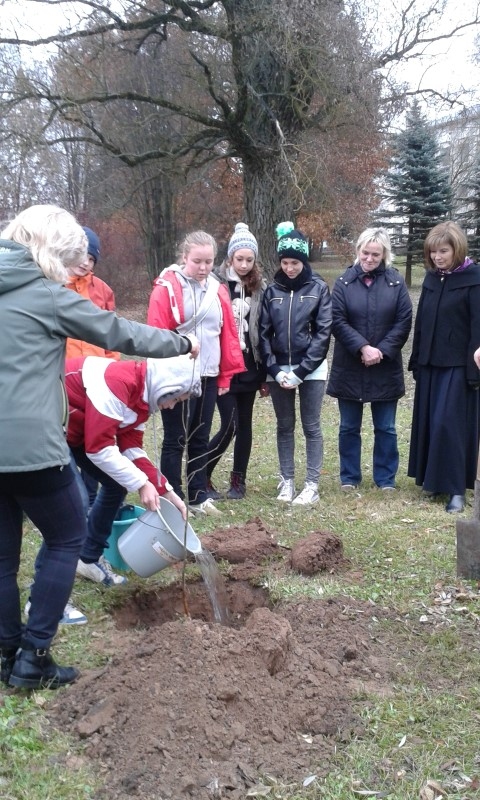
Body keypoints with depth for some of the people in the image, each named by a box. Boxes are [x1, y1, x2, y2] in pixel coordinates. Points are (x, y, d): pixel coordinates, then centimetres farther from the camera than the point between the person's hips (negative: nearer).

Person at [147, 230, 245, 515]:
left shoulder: (218, 290, 7)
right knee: (175, 440, 3)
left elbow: (228, 334, 10)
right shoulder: (167, 288, -9)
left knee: (200, 439, 13)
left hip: (209, 377, 5)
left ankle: (199, 496, 23)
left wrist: (226, 374, 8)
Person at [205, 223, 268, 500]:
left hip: (249, 367, 4)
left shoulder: (259, 287, 6)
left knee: (245, 424, 10)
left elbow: (263, 332, 7)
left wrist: (264, 374, 6)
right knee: (230, 424, -7)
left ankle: (238, 480, 23)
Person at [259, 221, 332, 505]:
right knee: (285, 426, 10)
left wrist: (300, 371, -13)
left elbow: (323, 333, -8)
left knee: (311, 427, 3)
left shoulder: (319, 288, -3)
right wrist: (275, 370, -9)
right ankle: (287, 481, 19)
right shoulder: (272, 291, 4)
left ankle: (312, 485, 9)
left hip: (311, 369, -3)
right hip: (279, 370, 3)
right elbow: (264, 333, 3)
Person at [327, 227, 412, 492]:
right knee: (349, 427, 10)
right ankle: (349, 477, 22)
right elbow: (337, 321, -7)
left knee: (385, 428, 8)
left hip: (385, 368, 0)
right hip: (349, 368, 0)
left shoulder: (396, 282, 1)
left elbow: (404, 322, -2)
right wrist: (363, 348, -17)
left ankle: (385, 478, 20)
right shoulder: (344, 282, -1)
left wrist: (381, 351, -13)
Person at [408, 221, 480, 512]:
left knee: (449, 423, -8)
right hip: (430, 363, 6)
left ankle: (456, 488, 1)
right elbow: (421, 321, 12)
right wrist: (416, 360, 10)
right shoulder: (432, 277, 9)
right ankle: (433, 478, 23)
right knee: (428, 421, 9)